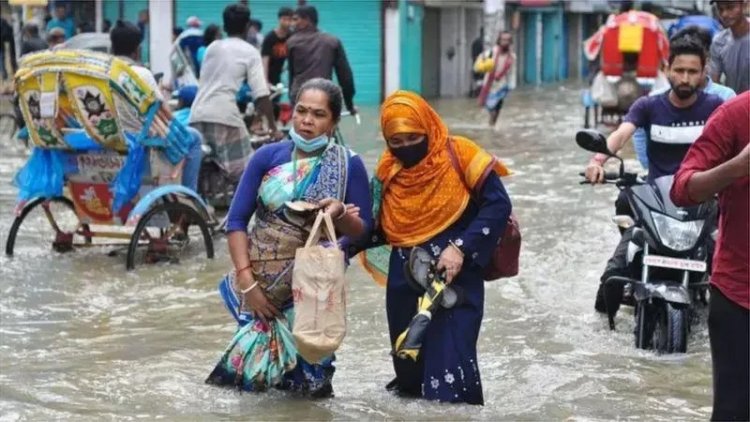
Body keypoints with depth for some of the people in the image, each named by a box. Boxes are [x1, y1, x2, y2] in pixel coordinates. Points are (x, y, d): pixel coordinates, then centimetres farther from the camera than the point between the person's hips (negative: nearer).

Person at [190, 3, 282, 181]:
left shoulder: (212, 47, 22)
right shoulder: (250, 52, 6)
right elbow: (261, 95, -2)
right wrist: (273, 128, 5)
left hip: (198, 115, 6)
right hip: (224, 116, -6)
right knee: (244, 171, -2)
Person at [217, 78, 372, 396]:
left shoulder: (349, 165, -5)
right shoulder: (268, 156, -4)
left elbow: (363, 231, -2)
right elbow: (236, 220, -5)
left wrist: (341, 214, -23)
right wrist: (247, 282, -12)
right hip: (261, 277, 1)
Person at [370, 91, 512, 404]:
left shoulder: (458, 155, -9)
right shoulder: (388, 169, 5)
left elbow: (498, 205, -10)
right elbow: (380, 228, 12)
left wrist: (461, 248, -17)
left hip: (454, 278, -5)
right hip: (404, 281, 5)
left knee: (450, 362, -11)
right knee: (408, 362, 14)